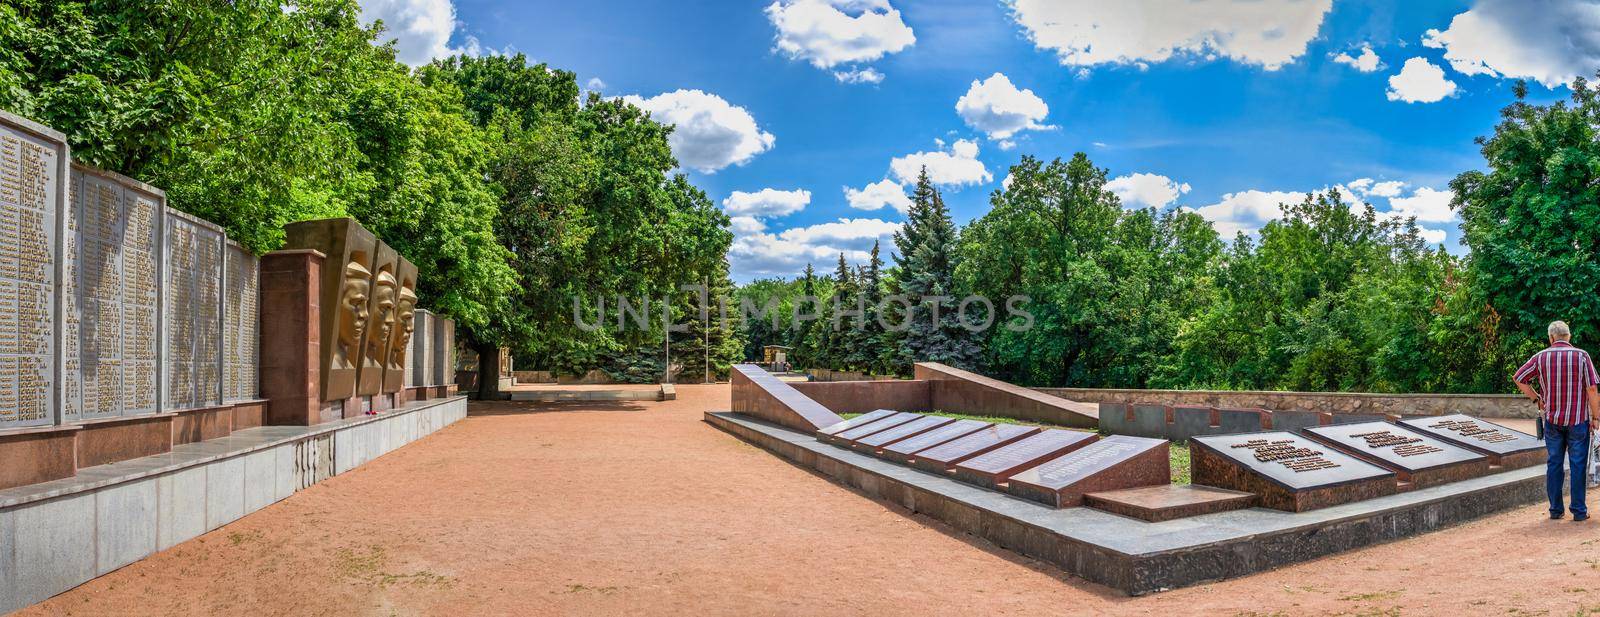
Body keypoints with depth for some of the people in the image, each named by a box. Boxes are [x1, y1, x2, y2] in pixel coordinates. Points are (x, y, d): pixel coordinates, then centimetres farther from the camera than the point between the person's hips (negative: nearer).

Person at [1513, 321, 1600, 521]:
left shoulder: (1541, 357, -1)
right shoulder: (1581, 356, -7)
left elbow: (1518, 379, 3)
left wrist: (1536, 399, 11)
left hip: (1552, 420, 2)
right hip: (1578, 420, -2)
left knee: (1554, 463, 9)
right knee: (1578, 465, 5)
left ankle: (1555, 509, 13)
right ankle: (1579, 510, 9)